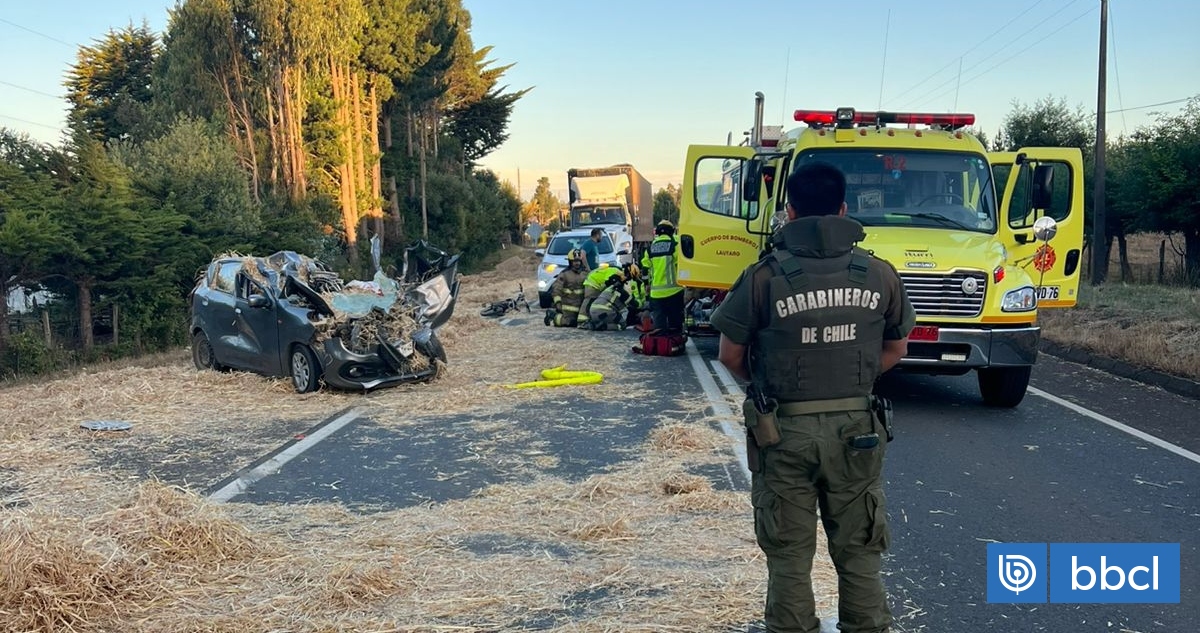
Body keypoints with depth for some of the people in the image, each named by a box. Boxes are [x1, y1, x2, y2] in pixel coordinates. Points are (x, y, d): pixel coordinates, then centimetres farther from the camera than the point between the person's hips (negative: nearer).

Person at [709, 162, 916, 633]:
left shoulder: (764, 276, -11)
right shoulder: (880, 274, -2)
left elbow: (731, 355, -4)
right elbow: (896, 350, 10)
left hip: (784, 430, -2)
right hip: (856, 429, 2)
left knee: (789, 556, 11)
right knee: (858, 553, 16)